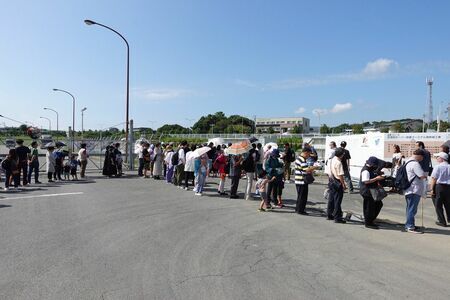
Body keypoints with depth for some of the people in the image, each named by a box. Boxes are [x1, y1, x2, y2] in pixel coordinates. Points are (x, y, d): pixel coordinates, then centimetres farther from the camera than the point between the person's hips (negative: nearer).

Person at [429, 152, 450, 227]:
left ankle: (442, 221, 9)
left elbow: (434, 179, -12)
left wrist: (432, 189, -8)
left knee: (438, 205, 5)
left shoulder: (438, 167, -11)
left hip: (439, 186, -5)